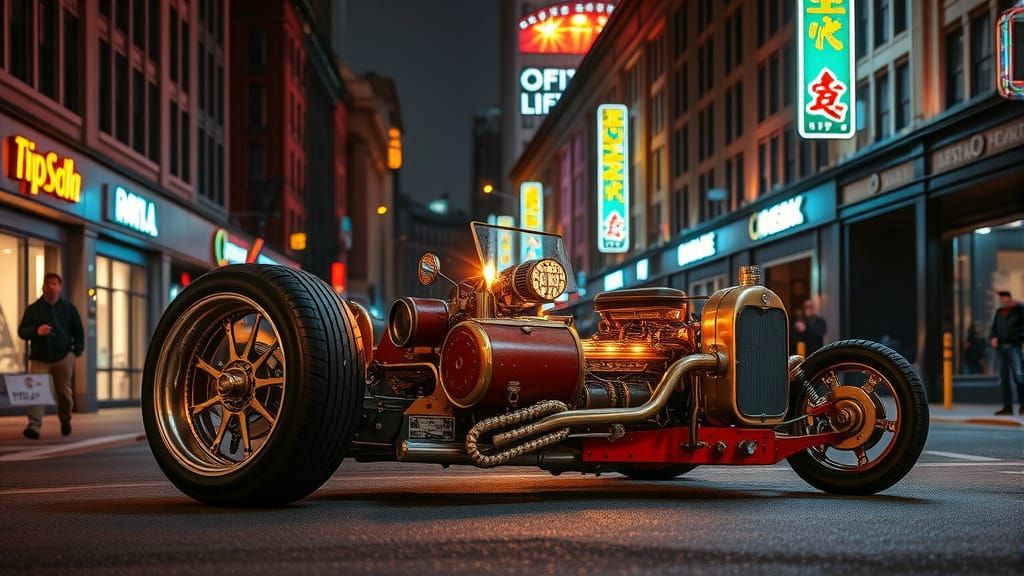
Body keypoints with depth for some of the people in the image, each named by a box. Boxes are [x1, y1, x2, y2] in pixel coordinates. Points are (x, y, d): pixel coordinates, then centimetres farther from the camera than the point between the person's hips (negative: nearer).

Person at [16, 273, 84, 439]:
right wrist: (36, 331, -17)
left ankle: (65, 420, 31)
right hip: (39, 358, -1)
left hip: (63, 358, 1)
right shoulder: (33, 308, 5)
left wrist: (77, 350, -3)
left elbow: (78, 332, 11)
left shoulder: (69, 308, 8)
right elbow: (22, 331, 3)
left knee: (63, 392, 8)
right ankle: (33, 426, -20)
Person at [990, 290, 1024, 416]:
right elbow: (993, 328, 20)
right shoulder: (999, 311, 16)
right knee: (1004, 378, 3)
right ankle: (1007, 407, 6)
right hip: (1001, 347, 5)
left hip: (1014, 347, -5)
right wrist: (993, 337, 2)